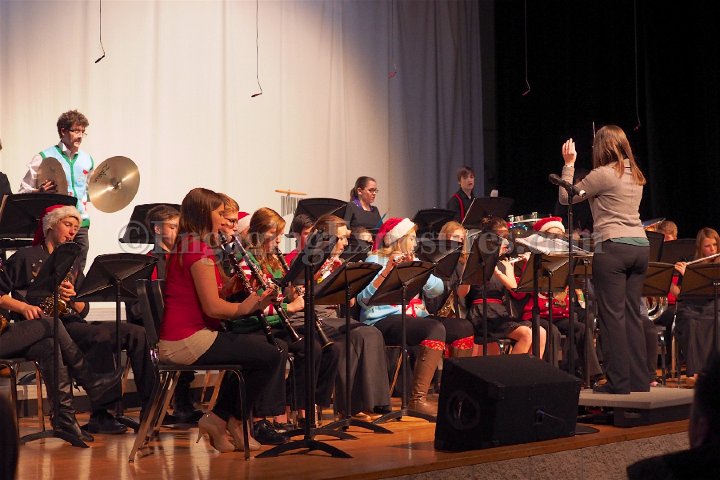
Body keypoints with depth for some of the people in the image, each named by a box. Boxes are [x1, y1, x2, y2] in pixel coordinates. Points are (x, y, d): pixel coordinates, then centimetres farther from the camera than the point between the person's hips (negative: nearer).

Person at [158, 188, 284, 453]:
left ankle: (219, 419, 20)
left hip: (175, 339, 11)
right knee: (273, 357, -6)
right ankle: (233, 421, 10)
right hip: (189, 340, -11)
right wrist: (244, 307, -2)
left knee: (253, 349, 25)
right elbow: (212, 306, -20)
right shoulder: (199, 248, -15)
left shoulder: (184, 244, 15)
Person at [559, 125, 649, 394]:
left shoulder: (603, 174, -8)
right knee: (633, 314, 11)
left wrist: (569, 164, 7)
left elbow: (565, 197, -1)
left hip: (613, 246, -8)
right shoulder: (635, 175, 15)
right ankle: (639, 380, 13)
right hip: (640, 246, 8)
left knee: (612, 315, -4)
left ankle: (618, 382, -3)